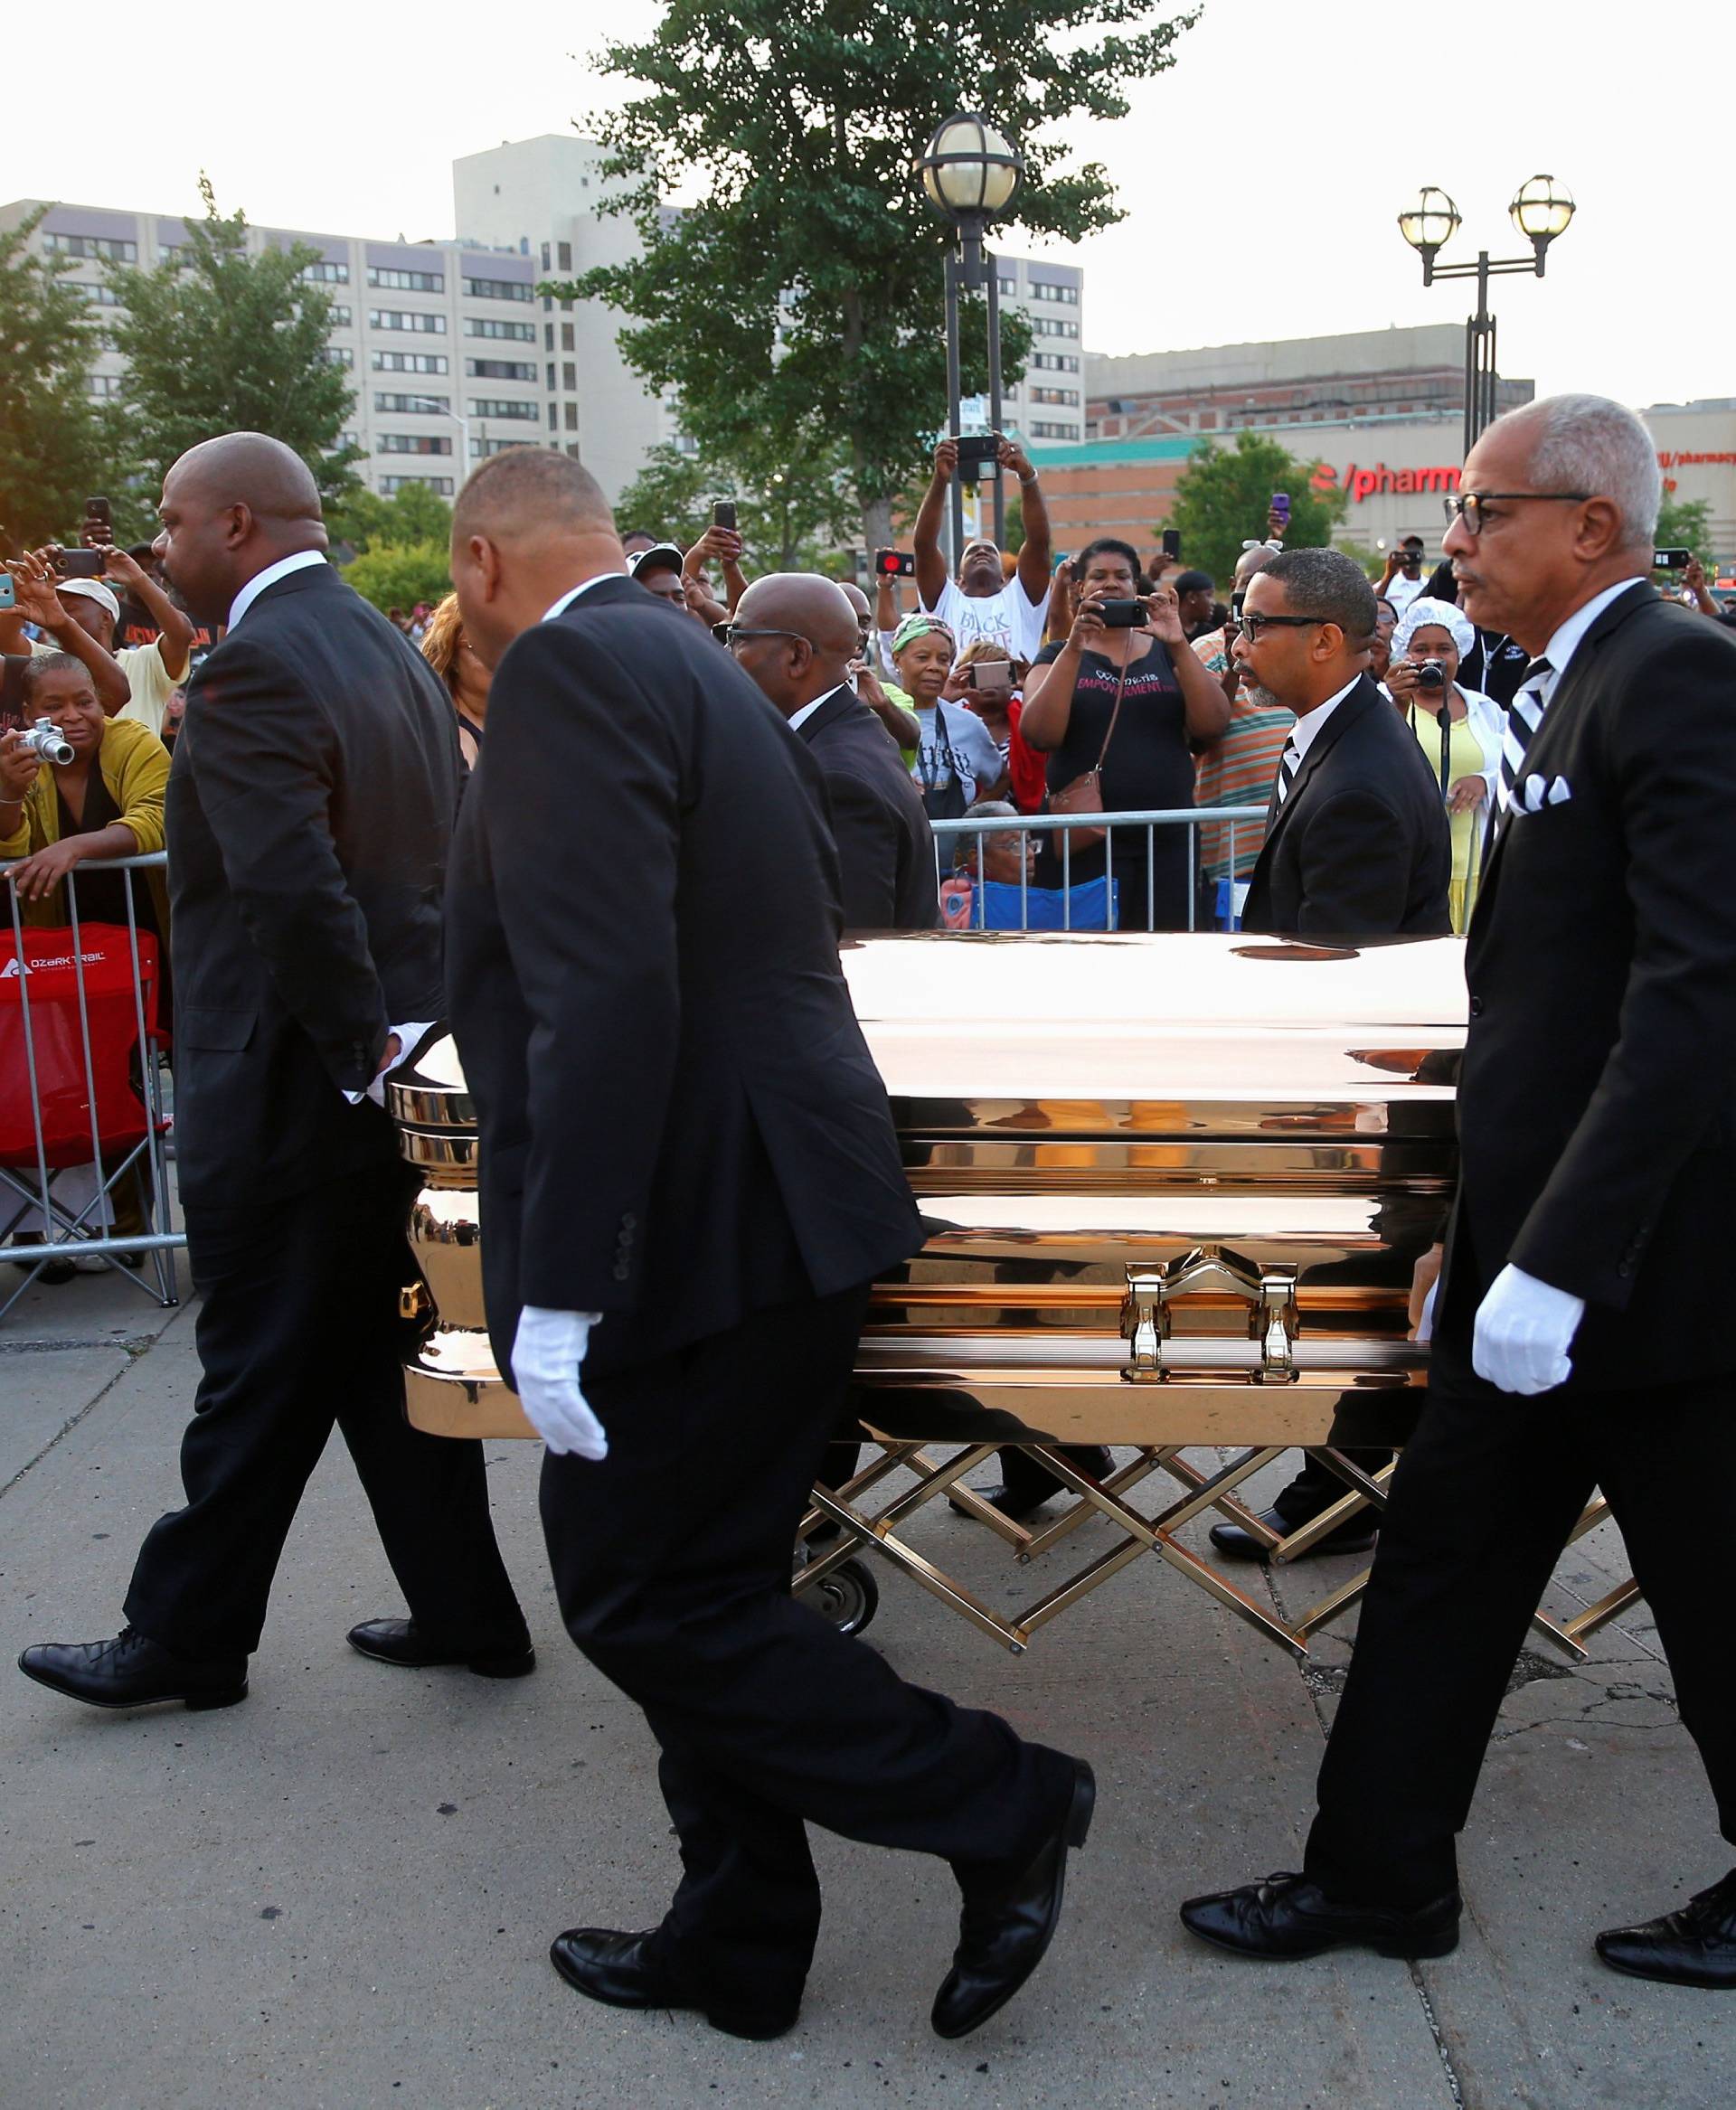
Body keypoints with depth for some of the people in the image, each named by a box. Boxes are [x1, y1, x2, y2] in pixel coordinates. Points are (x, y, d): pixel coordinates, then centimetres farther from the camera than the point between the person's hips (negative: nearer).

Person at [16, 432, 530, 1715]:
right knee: (385, 1355, 17)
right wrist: (388, 1036, 11)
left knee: (259, 1376, 5)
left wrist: (361, 1047, -18)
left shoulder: (253, 668, -17)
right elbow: (453, 852, 13)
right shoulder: (391, 649, 12)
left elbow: (293, 888, -28)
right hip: (392, 1061, 9)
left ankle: (187, 1642, 22)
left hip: (288, 1082, -9)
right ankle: (464, 1613, 25)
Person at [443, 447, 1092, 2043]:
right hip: (772, 1207, 10)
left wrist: (556, 1290, -26)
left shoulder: (572, 667, -15)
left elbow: (605, 989, -27)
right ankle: (734, 1944, 32)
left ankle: (998, 1807, 11)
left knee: (642, 1600, 3)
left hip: (689, 1226, -10)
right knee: (709, 1586, 18)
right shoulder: (700, 669, 15)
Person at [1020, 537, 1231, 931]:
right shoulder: (1059, 656, 7)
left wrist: (1178, 645, -12)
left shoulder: (1166, 654, 12)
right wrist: (1074, 646, -17)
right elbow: (1040, 734, -11)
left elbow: (1213, 725, -3)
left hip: (1169, 837, 2)